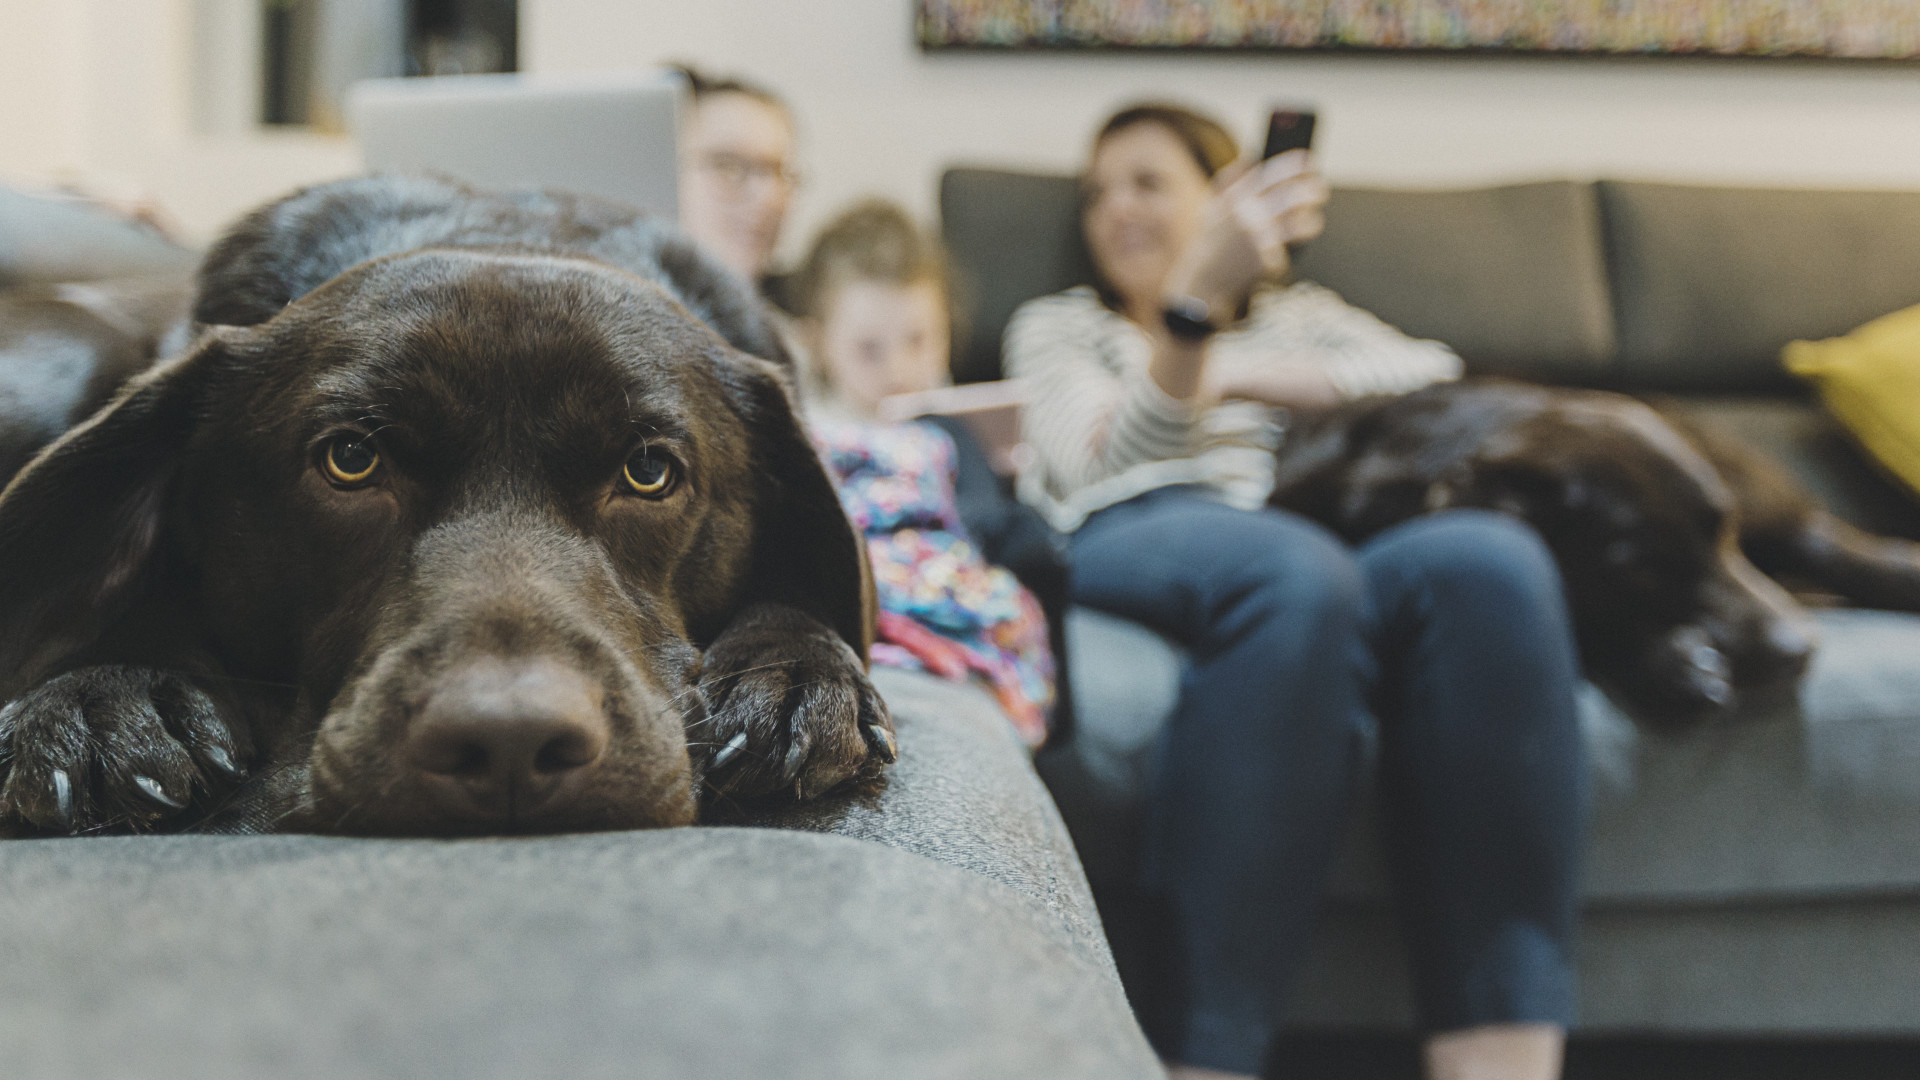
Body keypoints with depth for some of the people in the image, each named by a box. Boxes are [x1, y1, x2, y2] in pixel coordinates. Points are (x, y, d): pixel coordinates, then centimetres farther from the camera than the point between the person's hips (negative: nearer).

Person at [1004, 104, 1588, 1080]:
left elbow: (1442, 381, 12)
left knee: (1486, 559, -33)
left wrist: (1232, 377, 4)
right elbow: (1100, 463, 3)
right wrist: (1193, 306, -14)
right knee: (1296, 574, -39)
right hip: (1132, 539, -2)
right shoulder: (1059, 326, 28)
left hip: (1321, 533, 3)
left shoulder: (1300, 314, 34)